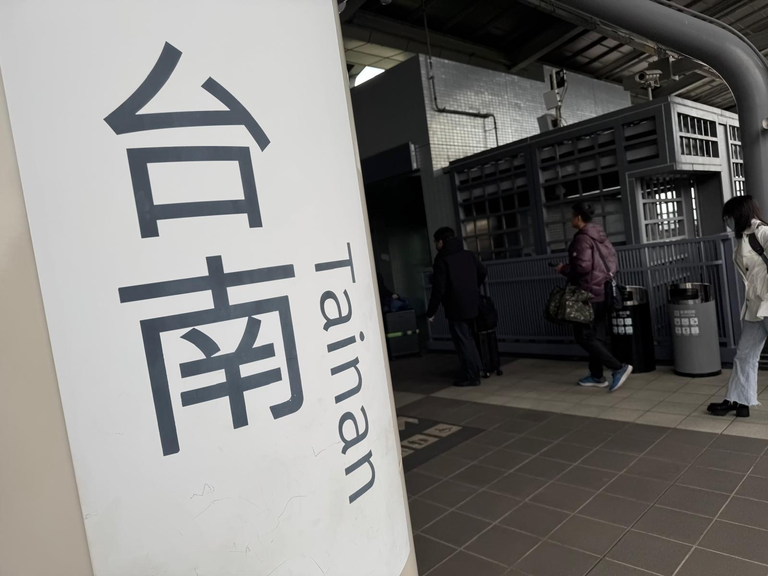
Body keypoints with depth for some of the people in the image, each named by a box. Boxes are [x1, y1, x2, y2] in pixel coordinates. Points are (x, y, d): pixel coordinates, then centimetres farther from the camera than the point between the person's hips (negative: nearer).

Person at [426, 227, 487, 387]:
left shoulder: (442, 260, -13)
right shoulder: (468, 255, 8)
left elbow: (439, 289, -17)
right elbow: (483, 272, 18)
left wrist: (431, 312, -9)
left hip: (456, 308, -7)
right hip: (471, 305, 8)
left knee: (462, 341, 0)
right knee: (468, 338, 22)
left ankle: (471, 377, 5)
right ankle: (477, 368, 26)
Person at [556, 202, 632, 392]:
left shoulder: (582, 238, -15)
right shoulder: (600, 235, 12)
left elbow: (582, 266, -23)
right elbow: (613, 262, 15)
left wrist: (564, 269, -7)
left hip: (588, 293, -9)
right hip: (602, 291, 9)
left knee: (584, 336, -3)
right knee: (596, 335, 14)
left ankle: (618, 368, -9)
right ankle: (597, 376, 20)